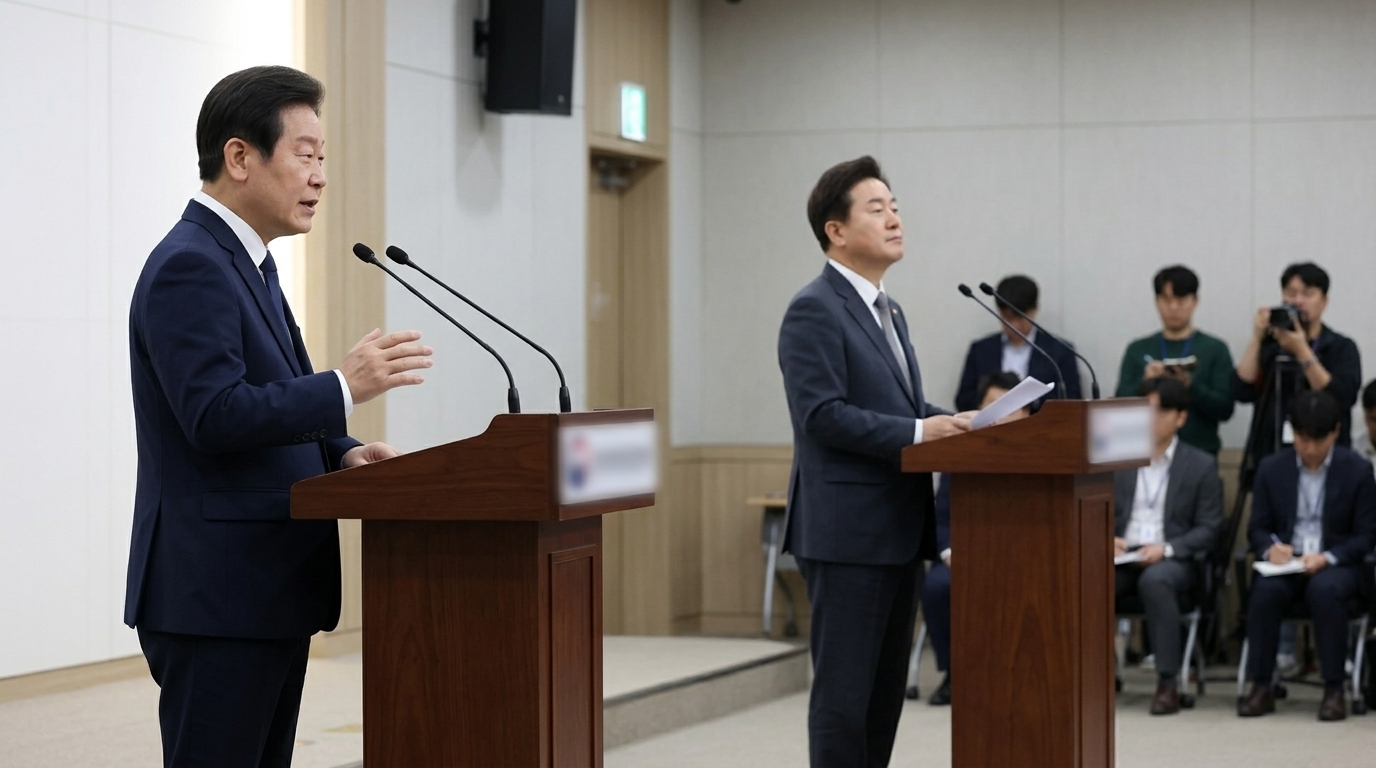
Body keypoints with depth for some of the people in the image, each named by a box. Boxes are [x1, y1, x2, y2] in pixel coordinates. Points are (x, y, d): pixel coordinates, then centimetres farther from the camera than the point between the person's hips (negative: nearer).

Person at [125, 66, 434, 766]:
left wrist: (343, 453, 6)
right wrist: (344, 388, -24)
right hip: (215, 596, -10)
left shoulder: (246, 263, 18)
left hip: (267, 593, 10)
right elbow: (214, 415, -23)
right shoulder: (188, 266, -14)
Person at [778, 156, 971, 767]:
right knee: (844, 692, -5)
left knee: (885, 692, 11)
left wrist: (950, 423, 4)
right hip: (847, 532, -9)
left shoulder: (888, 312, 18)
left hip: (896, 530, 9)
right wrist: (918, 433, -21)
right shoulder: (814, 311, -11)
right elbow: (822, 415, -20)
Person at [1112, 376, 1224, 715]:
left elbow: (1208, 529, 0)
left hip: (1172, 560, -2)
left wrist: (1166, 549, -16)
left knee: (1154, 580, -39)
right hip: (1123, 556, 2)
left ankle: (1168, 682, -33)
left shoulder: (1202, 466, 7)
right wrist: (1107, 539, -9)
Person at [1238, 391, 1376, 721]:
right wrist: (1271, 548, -14)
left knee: (1325, 590, -37)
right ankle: (1261, 687, -23)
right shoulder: (1271, 468, 5)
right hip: (1285, 561, 2)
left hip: (1336, 564, -2)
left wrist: (1327, 558, -17)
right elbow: (1257, 528, 10)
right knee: (1266, 589, -32)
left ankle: (1334, 690, -25)